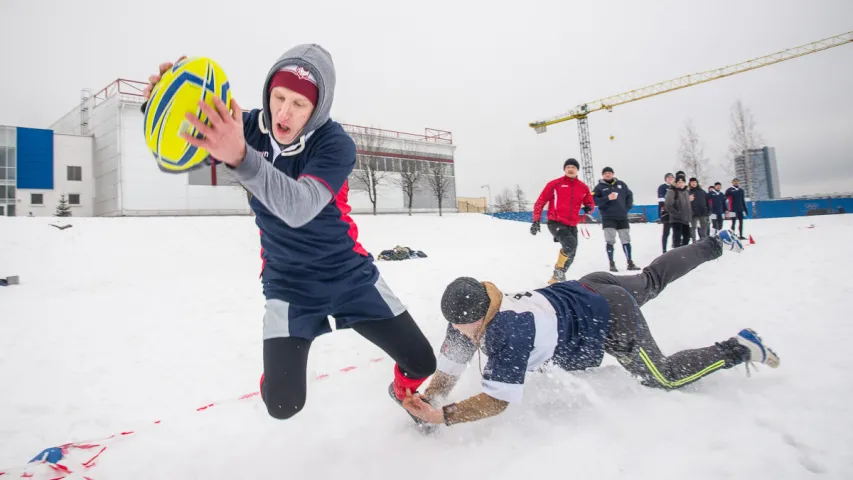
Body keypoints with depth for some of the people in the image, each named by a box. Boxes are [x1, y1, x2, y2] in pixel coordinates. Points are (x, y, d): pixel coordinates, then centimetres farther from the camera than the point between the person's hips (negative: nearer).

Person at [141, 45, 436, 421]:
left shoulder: (336, 144, -22)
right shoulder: (248, 126, -11)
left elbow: (299, 209, -39)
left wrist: (240, 157, -56)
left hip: (349, 274, -1)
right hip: (287, 284, 1)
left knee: (422, 363, 3)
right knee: (283, 405, -9)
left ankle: (404, 392, 41)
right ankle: (286, 356, 28)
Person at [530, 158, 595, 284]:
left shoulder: (583, 187, 9)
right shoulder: (555, 184, -3)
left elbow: (590, 203, 21)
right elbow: (540, 202, -1)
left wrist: (589, 208, -4)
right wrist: (536, 221, -9)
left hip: (572, 226, 6)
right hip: (556, 223, -6)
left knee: (570, 256, 10)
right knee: (570, 244, -29)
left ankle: (556, 278, 29)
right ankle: (558, 269, -5)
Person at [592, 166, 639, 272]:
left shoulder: (621, 184, 7)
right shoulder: (599, 187, -2)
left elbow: (629, 195, 16)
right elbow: (594, 200, -12)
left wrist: (628, 207, 5)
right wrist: (607, 198, -22)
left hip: (622, 217, 4)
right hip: (608, 218, -3)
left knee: (626, 240, 9)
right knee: (610, 241, -8)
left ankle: (630, 263, 18)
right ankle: (611, 263, 1)